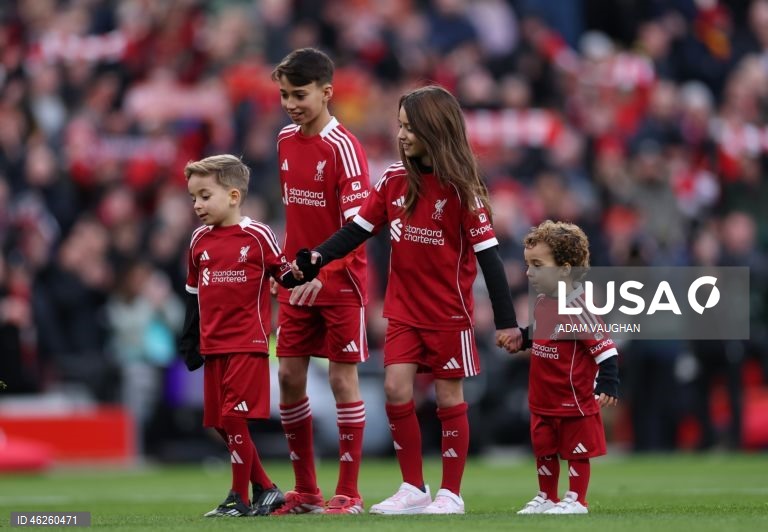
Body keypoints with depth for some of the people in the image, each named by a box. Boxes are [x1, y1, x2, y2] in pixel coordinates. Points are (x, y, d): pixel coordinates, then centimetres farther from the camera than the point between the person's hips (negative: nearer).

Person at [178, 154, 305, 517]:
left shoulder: (257, 237, -6)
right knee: (222, 424, 7)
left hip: (248, 344, -6)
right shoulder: (200, 241, 9)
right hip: (213, 347, 6)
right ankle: (266, 490, 19)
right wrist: (189, 342, 16)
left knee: (235, 418, -11)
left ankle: (240, 498, -1)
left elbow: (287, 277, -1)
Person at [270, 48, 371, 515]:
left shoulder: (343, 147, -14)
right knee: (289, 376, 4)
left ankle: (349, 493, 3)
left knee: (342, 377, -3)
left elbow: (357, 225, -20)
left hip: (340, 283, -7)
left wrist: (321, 271, -30)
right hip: (299, 281, 7)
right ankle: (305, 490, 14)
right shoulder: (287, 141, 7)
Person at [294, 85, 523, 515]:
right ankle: (414, 490, 9)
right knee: (397, 390, -3)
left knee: (449, 397, 2)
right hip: (405, 309, 4)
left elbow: (488, 253, -12)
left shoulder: (460, 188, -12)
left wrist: (506, 321, -14)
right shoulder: (395, 179, 2)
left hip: (450, 311, -4)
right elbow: (359, 229, 5)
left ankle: (451, 493, 12)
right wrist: (315, 260, -11)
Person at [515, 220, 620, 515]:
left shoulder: (577, 309, -23)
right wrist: (520, 338, 5)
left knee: (576, 451, 6)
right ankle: (546, 497, 30)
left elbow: (604, 347, -23)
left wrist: (608, 383, -29)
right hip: (544, 400, 8)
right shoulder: (541, 303, 3)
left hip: (575, 401, -8)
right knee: (544, 449, 17)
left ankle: (576, 500, 16)